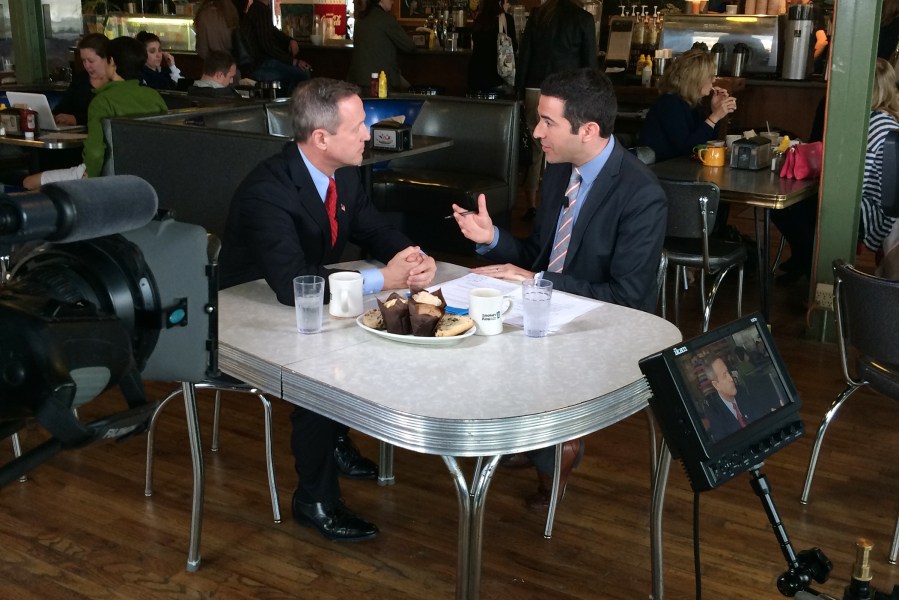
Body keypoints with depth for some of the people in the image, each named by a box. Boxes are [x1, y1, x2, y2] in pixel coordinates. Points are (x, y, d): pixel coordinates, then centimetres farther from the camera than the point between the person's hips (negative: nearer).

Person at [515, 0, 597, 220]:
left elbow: (524, 55, 6)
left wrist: (519, 90, 11)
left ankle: (531, 204, 11)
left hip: (536, 89, 3)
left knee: (534, 147, 8)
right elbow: (590, 61, 0)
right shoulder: (584, 19, -1)